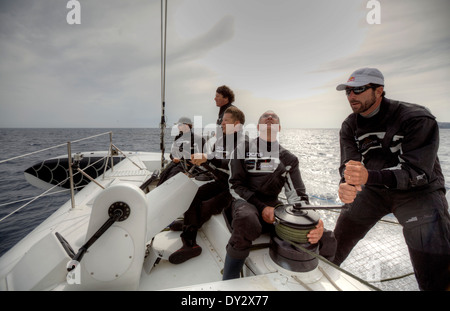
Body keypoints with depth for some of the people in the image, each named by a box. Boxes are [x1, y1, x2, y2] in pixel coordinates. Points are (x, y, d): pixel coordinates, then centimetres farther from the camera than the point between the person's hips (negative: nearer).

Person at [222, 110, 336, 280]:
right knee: (247, 221, -41)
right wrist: (261, 207, -16)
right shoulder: (243, 150, 5)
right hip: (246, 202, -3)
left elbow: (297, 195, 2)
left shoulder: (289, 159, 12)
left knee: (326, 239, -17)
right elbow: (235, 186, -1)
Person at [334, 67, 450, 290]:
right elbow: (348, 166, -13)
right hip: (375, 189, 4)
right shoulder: (350, 126, -6)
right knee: (339, 241, 10)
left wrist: (368, 176, -47)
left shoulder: (417, 119, -22)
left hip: (418, 191, -3)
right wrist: (346, 186, -38)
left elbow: (417, 172, -29)